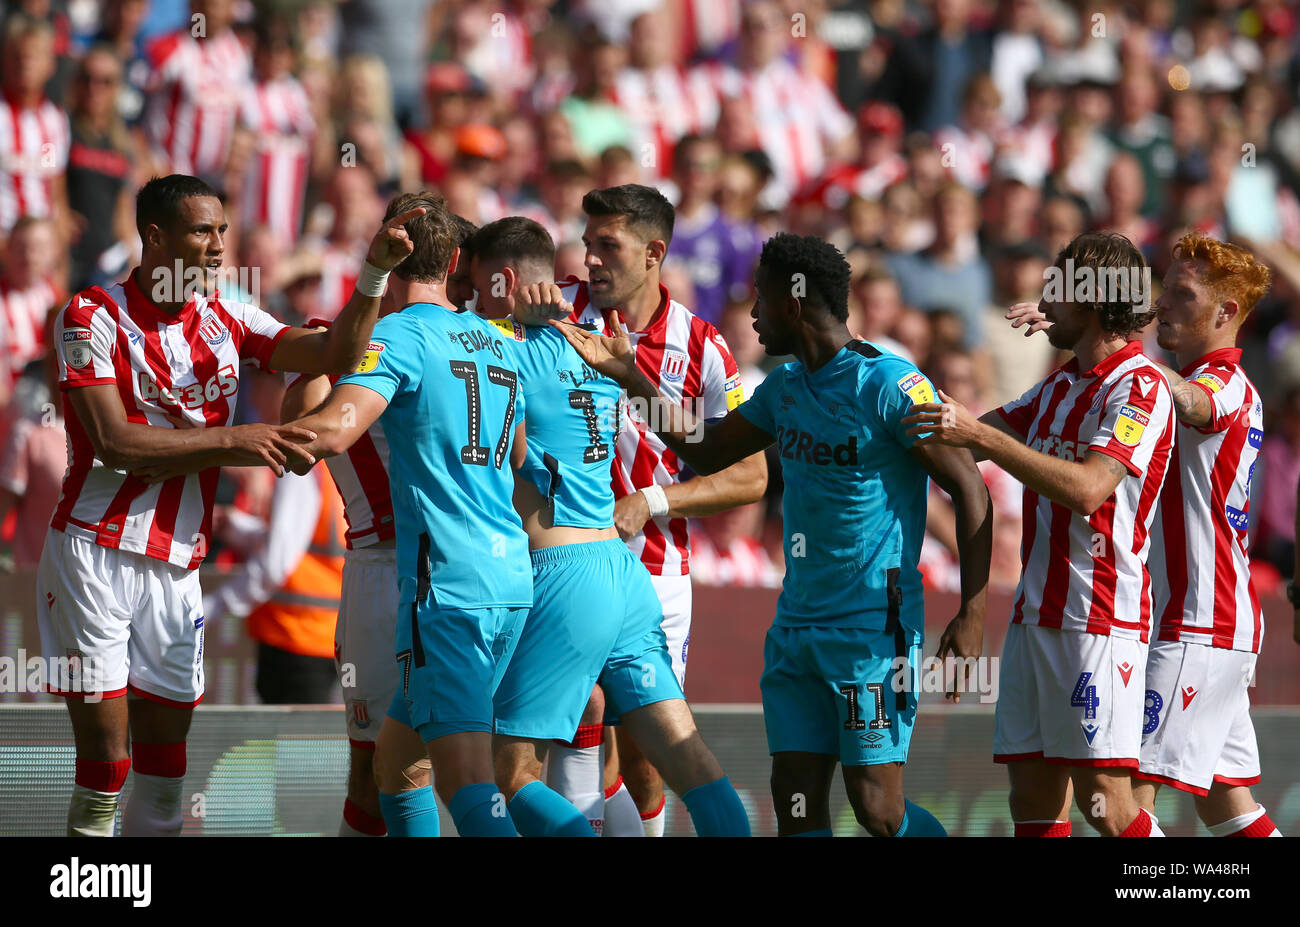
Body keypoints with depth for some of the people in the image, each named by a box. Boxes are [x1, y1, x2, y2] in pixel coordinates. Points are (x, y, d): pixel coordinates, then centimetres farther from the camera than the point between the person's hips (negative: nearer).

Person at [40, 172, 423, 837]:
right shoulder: (94, 316, -7)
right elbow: (114, 442, -15)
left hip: (177, 565, 6)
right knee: (105, 766, -9)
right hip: (96, 552, -6)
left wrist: (375, 271, -14)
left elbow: (333, 354, 0)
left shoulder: (226, 319, 9)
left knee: (165, 766, 7)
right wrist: (231, 444, -18)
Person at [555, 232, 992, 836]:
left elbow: (969, 489, -13)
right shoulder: (784, 389, 12)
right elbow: (707, 452, 26)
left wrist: (971, 616, -18)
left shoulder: (888, 385, -13)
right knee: (796, 802, 0)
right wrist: (628, 376, 20)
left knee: (877, 810, -9)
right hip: (796, 624, 8)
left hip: (874, 628, -8)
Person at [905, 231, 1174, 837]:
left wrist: (979, 434, -26)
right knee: (1033, 802, 3)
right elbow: (980, 435, 29)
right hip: (1035, 615, 9)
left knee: (1104, 803, -13)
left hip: (1099, 617, -9)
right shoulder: (1060, 386, 18)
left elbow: (1085, 490, -23)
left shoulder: (1139, 387, -10)